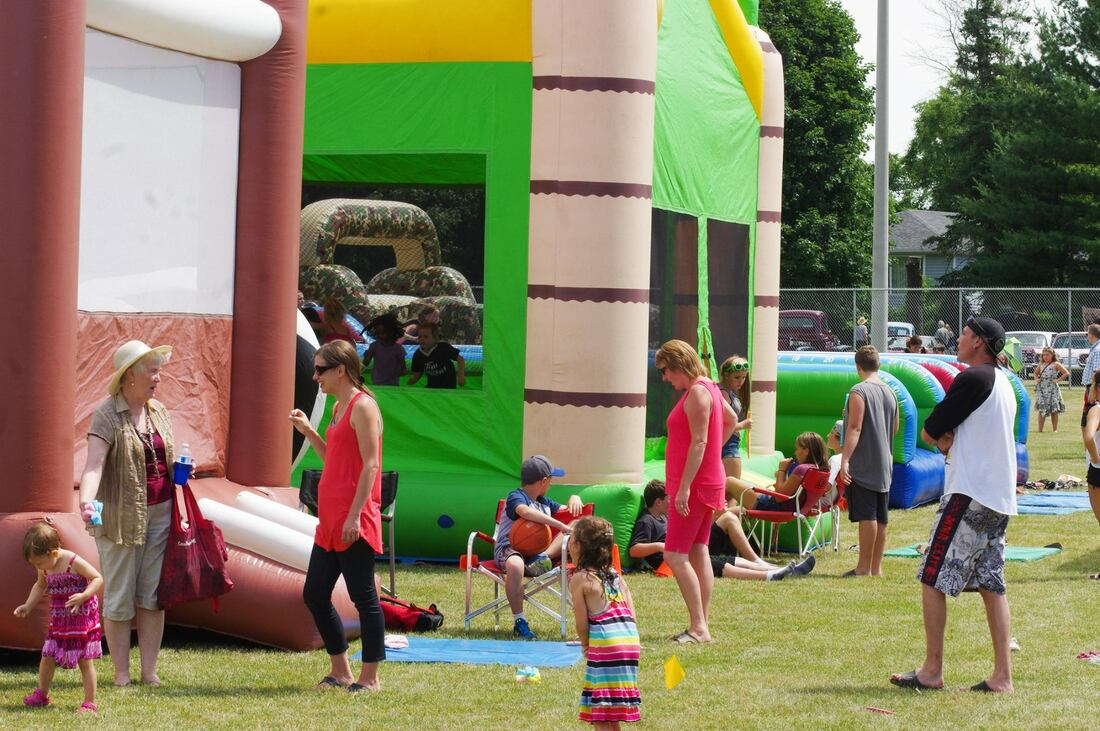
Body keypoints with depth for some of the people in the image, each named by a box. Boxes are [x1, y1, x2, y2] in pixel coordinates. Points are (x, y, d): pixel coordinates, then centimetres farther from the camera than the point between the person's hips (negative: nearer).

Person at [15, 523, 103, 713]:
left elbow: (97, 579, -20)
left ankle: (90, 702, 4)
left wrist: (83, 596, -34)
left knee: (85, 661, -2)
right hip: (58, 620, 6)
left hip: (82, 618, -6)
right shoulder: (45, 569, 1)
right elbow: (40, 586, 21)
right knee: (47, 657, 7)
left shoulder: (73, 562, -20)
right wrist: (28, 606, 9)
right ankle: (42, 695, 25)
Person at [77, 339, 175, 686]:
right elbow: (94, 465, -22)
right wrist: (86, 502, -39)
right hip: (121, 517, -5)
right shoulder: (107, 415, -10)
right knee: (119, 600, 1)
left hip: (160, 515, 5)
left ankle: (150, 671, 12)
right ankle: (121, 673, 10)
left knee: (153, 596, 6)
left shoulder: (159, 412, 10)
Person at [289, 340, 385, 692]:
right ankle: (340, 671, 21)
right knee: (314, 594, 12)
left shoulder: (362, 406, -11)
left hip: (354, 524, -10)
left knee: (363, 597, -3)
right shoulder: (339, 407, 17)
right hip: (330, 521, 10)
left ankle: (370, 677, 4)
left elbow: (370, 465, -17)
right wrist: (308, 432, 15)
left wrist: (354, 516, -21)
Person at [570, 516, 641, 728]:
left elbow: (582, 623, -4)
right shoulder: (616, 575, 18)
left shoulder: (580, 579, -2)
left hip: (605, 644, -7)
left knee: (602, 714, -5)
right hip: (631, 641, 7)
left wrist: (585, 644, 14)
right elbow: (631, 615, 14)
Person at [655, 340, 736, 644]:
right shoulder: (708, 388, 13)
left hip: (695, 485, -10)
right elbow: (731, 419, 31)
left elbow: (699, 442, -23)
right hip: (710, 480, 10)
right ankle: (701, 626, 12)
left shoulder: (696, 393, -17)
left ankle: (699, 627, -14)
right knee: (698, 553, 10)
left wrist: (684, 488, -24)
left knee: (675, 555, -11)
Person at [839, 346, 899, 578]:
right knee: (880, 517, 9)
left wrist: (844, 460, -22)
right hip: (884, 466, 7)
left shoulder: (859, 391, -12)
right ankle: (876, 567, 14)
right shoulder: (890, 392, 11)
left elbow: (855, 428, -19)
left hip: (862, 465, -7)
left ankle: (864, 568, -6)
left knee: (867, 515, -7)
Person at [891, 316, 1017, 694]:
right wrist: (951, 442, 2)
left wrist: (940, 438, 10)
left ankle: (932, 670, -5)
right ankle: (1002, 676, 4)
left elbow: (930, 432, -11)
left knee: (933, 578, -4)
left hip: (969, 493, -9)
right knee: (992, 584, 8)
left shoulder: (972, 379, -11)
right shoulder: (1003, 383, 19)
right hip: (1000, 499, 9)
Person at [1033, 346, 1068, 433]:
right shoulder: (1040, 365, 11)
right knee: (1041, 409, 2)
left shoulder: (1055, 364, -3)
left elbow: (1066, 373, -8)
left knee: (1054, 410, 1)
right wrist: (1036, 379, 8)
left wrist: (1058, 380, -12)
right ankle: (1040, 429, 6)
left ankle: (1055, 429, 7)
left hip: (1052, 389, -4)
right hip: (1042, 389, 4)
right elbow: (1035, 373, 27)